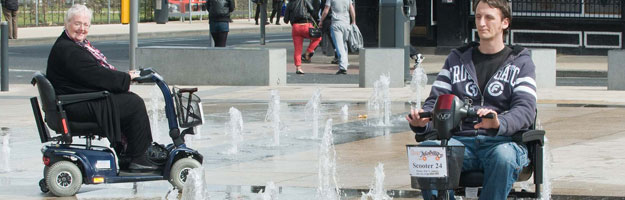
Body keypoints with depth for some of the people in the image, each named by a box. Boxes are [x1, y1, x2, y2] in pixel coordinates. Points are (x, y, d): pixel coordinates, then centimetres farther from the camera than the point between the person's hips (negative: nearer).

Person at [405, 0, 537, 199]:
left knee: (503, 157, -39)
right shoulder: (457, 59, 22)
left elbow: (525, 110, -4)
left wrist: (499, 124, -28)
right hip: (461, 140, 2)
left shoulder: (520, 62, 11)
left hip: (503, 140, -2)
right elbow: (437, 99, 13)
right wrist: (422, 121, -13)